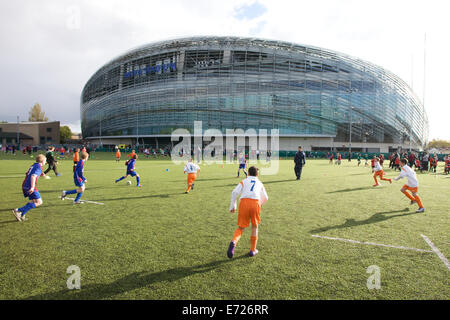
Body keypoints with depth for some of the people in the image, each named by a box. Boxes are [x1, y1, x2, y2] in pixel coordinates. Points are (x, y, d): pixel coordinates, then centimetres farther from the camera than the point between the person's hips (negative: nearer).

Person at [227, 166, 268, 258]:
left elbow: (234, 192, 2)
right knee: (255, 226, 21)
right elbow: (265, 198, 33)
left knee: (241, 227, 10)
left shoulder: (243, 182, 19)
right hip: (255, 203, 1)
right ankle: (252, 250, 24)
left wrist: (232, 206, 7)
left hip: (244, 202, 0)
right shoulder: (260, 183, 25)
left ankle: (234, 242, -19)